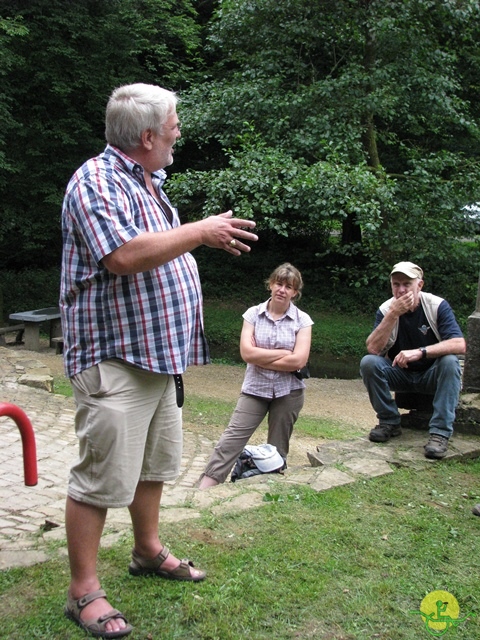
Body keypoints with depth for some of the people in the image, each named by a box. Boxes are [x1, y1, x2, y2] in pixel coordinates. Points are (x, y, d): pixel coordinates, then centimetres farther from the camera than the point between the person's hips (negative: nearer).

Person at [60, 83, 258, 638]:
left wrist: (213, 238, 14)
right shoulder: (96, 181, -15)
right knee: (102, 476, -5)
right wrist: (199, 232, -20)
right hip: (114, 357, -10)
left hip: (158, 352, 10)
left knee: (156, 460, 20)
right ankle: (83, 591, 7)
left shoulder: (147, 183, 16)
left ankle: (148, 550, 37)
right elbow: (124, 257, -28)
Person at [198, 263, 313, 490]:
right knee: (232, 437, -9)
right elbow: (247, 352, -11)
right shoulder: (253, 314, 0)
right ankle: (203, 489, -11)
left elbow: (299, 361, -12)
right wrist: (284, 353, -11)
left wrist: (260, 357, -9)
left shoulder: (302, 320, -2)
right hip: (255, 388, 0)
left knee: (278, 447, 9)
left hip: (288, 391, 0)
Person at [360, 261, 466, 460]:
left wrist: (420, 352, -40)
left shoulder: (438, 306, -16)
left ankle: (440, 432, -28)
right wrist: (393, 315, -32)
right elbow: (372, 349, -24)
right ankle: (389, 422, -8)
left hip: (432, 376, -1)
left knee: (450, 361, -32)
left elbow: (459, 345, -29)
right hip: (400, 374, 2)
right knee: (368, 363, -23)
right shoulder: (386, 309, -11)